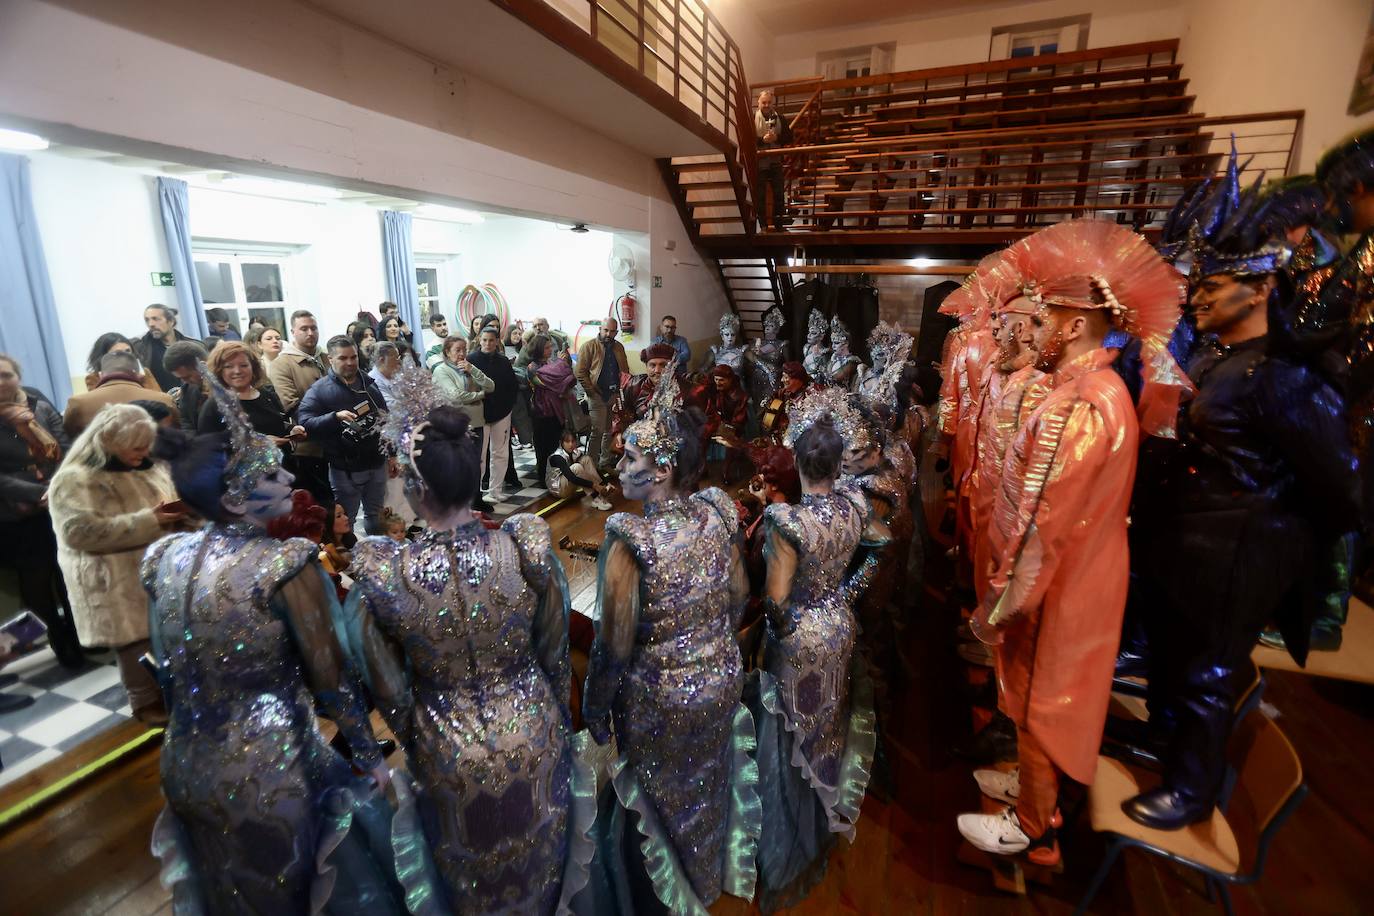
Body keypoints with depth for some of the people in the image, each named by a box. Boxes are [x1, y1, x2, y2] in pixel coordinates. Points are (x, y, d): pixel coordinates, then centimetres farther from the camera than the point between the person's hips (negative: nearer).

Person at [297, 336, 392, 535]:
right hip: (345, 469, -5)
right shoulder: (319, 389, -7)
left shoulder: (369, 383, 10)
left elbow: (385, 417, 19)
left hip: (377, 463, 5)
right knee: (345, 521, 7)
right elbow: (303, 422, -17)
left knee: (377, 516, 18)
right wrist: (335, 416, -32)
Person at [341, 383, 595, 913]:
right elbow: (555, 656, -9)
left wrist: (413, 744, 11)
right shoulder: (530, 552, -24)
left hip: (447, 756, 0)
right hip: (533, 738, 1)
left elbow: (391, 694, -10)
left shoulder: (381, 578, -26)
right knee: (535, 858, 33)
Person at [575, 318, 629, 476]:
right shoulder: (589, 347, -5)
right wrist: (592, 392, -12)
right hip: (597, 396, -5)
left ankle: (605, 464, 21)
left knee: (611, 432, 10)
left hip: (614, 396, 5)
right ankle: (591, 467, 4)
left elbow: (625, 371, 18)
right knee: (597, 431, -6)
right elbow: (581, 373, -8)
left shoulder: (619, 347, 13)